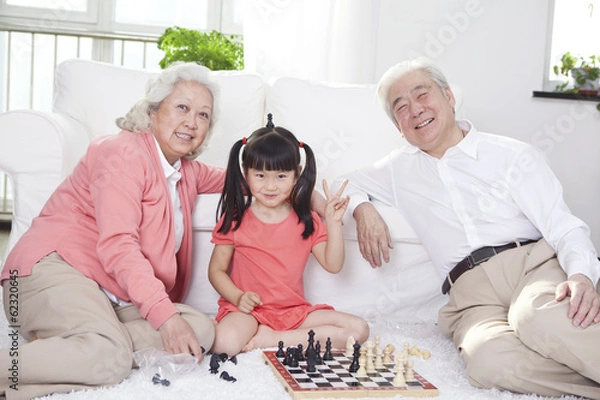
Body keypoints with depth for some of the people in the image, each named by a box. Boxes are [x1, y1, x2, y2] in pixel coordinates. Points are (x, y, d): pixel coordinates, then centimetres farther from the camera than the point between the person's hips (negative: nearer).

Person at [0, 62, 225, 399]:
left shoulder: (186, 170, 19)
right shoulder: (123, 154, -8)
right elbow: (118, 244, -20)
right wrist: (164, 313, -29)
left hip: (115, 298, 9)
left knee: (201, 329, -17)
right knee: (109, 358, -37)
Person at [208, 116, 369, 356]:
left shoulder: (305, 220, 6)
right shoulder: (235, 220, -1)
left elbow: (333, 265, 0)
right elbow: (216, 270, 1)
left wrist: (333, 222, -10)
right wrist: (238, 297, -16)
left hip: (294, 311, 4)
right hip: (249, 311, -4)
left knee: (359, 329, -15)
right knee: (224, 344, -37)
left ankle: (271, 339, -16)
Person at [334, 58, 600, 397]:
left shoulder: (513, 154, 10)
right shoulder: (401, 167, 21)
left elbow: (564, 228, 3)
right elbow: (347, 183, 34)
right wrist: (363, 209, 9)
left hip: (532, 261, -2)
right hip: (472, 290, 2)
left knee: (539, 319, -39)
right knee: (488, 359, -34)